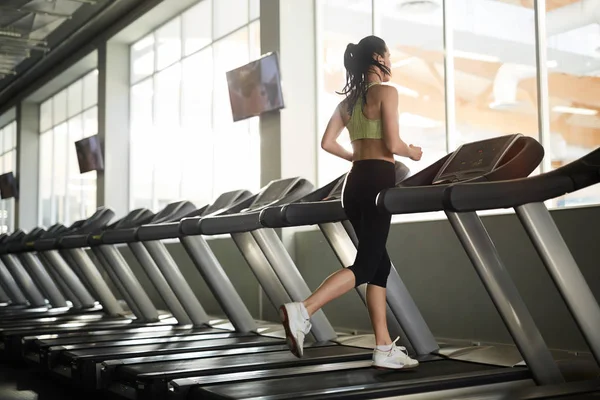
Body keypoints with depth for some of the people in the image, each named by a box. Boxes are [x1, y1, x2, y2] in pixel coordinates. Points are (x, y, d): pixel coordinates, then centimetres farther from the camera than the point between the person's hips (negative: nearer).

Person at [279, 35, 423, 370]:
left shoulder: (350, 99, 16)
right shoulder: (387, 92, -5)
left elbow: (327, 142, 12)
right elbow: (393, 144, -14)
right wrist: (412, 152, 6)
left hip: (355, 183, 8)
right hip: (378, 182, -8)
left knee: (380, 265, 11)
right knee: (366, 266, -7)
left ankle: (385, 348, 12)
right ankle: (302, 311, -22)